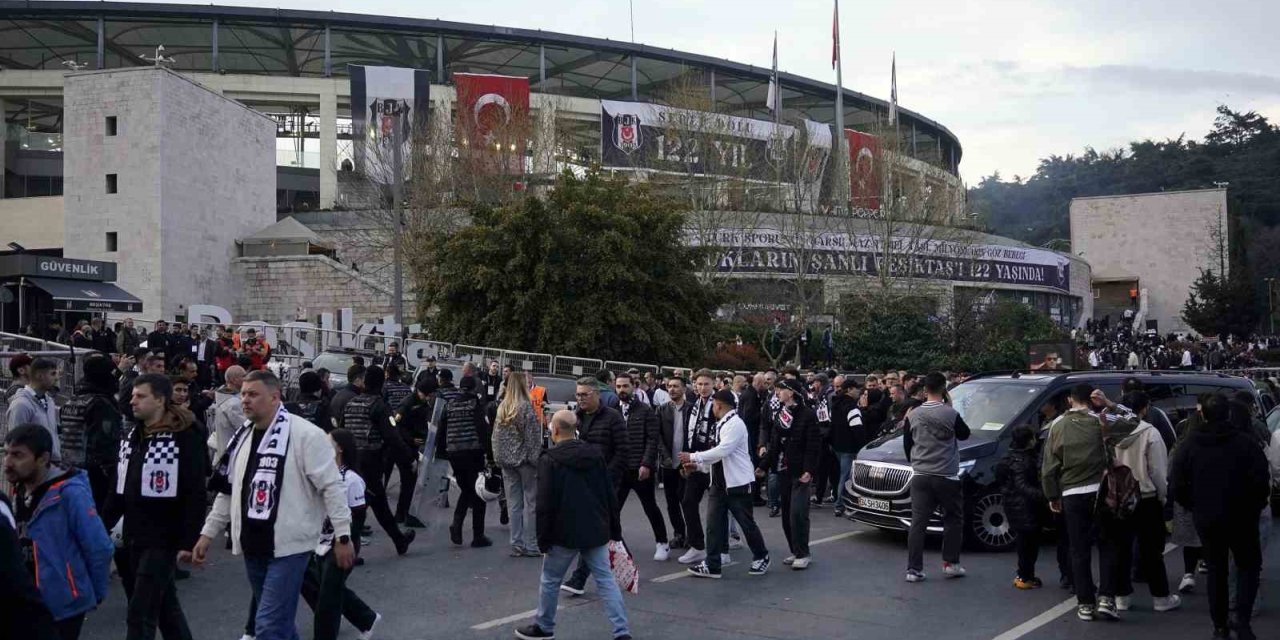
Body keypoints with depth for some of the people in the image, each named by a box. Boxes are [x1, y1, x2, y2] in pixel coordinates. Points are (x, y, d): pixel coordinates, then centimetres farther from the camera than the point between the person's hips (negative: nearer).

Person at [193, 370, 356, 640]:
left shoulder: (305, 434, -13)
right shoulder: (243, 437, 10)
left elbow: (332, 486, -13)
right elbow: (228, 491, 18)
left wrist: (342, 536, -15)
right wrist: (207, 534, 15)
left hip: (289, 545, -7)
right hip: (253, 546, 7)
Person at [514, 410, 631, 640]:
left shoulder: (549, 460, -10)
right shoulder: (596, 455, 6)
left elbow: (545, 504, -12)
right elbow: (610, 495, 9)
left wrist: (543, 539, -5)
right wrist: (615, 529, 16)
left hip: (565, 533, -4)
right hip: (596, 531, 5)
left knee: (550, 580, 14)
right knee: (606, 579, 6)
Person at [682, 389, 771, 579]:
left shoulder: (735, 424, -17)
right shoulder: (721, 425, 12)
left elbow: (723, 451, -26)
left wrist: (694, 457, -21)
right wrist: (698, 464, 7)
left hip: (738, 483, -8)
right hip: (719, 482, 8)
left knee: (746, 523, 5)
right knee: (713, 523, 3)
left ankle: (761, 558, 25)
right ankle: (712, 565, 7)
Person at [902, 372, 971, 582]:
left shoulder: (914, 415, 2)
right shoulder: (950, 414, -11)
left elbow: (907, 444, 11)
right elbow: (964, 434, 8)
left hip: (920, 476, 3)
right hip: (946, 476, -3)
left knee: (918, 522, 2)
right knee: (953, 519, 15)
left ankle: (914, 569, 0)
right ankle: (950, 564, 17)